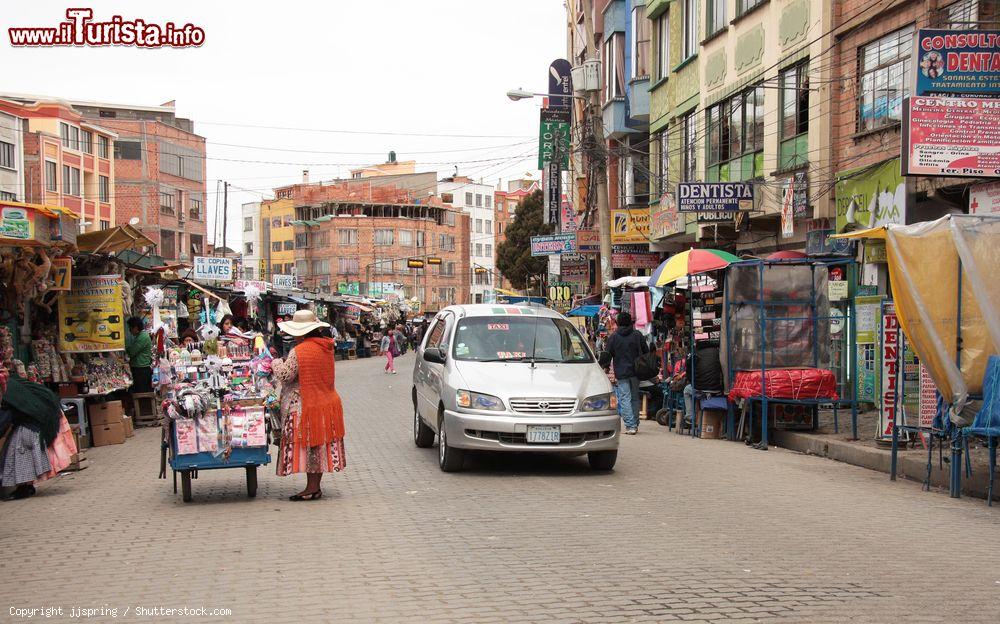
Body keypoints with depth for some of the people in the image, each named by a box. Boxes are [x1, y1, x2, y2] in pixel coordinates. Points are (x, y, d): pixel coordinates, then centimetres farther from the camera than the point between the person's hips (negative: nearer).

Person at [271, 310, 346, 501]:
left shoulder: (299, 351, -18)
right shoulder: (326, 347, 5)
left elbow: (285, 375, -18)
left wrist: (276, 363, 2)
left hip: (306, 405, -7)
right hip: (327, 402, 7)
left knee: (308, 445, -1)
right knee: (320, 444, 12)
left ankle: (312, 488, 0)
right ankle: (315, 487, 18)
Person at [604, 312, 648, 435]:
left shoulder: (613, 337, -1)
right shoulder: (637, 335, 5)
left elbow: (607, 355, 1)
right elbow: (646, 352, 9)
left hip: (621, 374, -3)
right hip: (636, 372, 3)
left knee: (624, 399, -4)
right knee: (635, 398, 13)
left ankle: (630, 426, -13)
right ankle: (635, 424, 18)